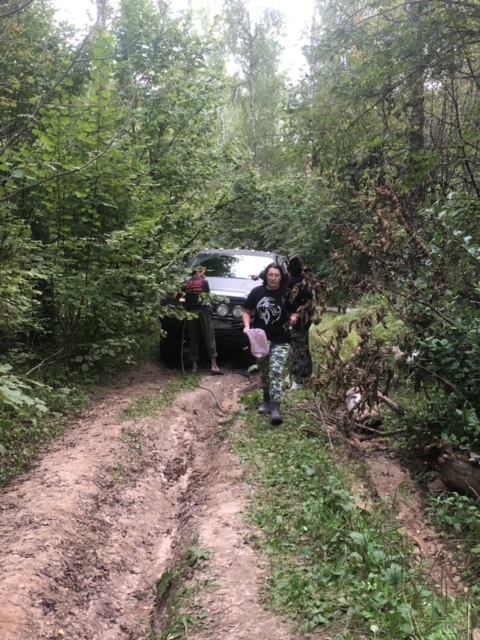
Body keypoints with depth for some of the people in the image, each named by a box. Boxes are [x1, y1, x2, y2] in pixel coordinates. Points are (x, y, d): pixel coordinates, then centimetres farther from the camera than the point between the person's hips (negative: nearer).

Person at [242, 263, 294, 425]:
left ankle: (276, 407, -16)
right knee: (264, 372, 14)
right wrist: (247, 326, -11)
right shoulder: (257, 292, 0)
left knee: (276, 371, -15)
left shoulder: (287, 293, -4)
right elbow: (247, 311, 7)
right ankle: (266, 401, 31)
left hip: (280, 341, -3)